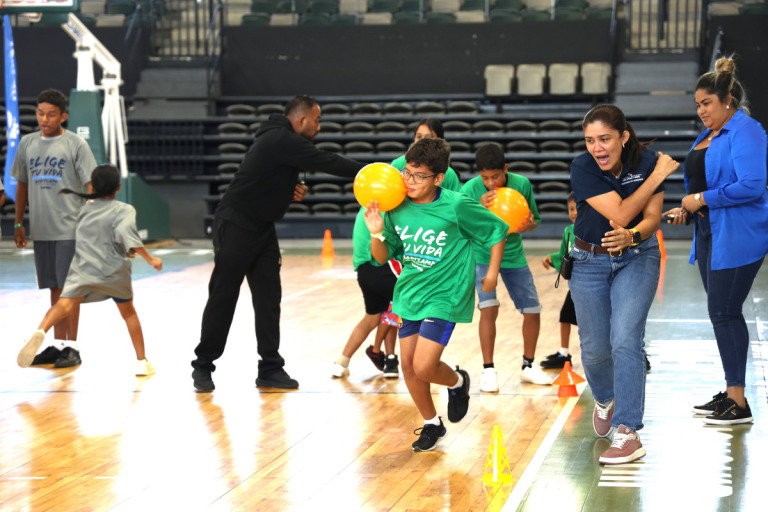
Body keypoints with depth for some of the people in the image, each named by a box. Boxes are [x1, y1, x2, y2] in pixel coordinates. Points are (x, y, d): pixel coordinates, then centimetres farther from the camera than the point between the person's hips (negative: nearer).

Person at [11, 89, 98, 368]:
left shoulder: (75, 144, -4)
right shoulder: (27, 143, 9)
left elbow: (90, 185, -6)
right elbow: (22, 184, 18)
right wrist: (18, 223, 16)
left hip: (69, 228, -4)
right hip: (40, 228, 5)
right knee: (54, 287, 9)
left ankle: (72, 348, 2)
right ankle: (58, 345, 15)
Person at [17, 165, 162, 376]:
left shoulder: (86, 208, 18)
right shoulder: (124, 210, 2)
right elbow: (126, 232, -18)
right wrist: (149, 259, -15)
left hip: (83, 270, 1)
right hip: (114, 272, -1)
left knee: (64, 305, -19)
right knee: (129, 313, 21)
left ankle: (40, 332, -49)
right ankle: (142, 361, 26)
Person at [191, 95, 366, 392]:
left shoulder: (283, 140, 10)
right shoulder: (281, 140, -20)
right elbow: (326, 162, -25)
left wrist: (294, 190, -1)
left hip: (261, 229, 9)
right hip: (235, 226, -9)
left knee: (269, 298, 3)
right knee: (223, 297, -1)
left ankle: (271, 369, 5)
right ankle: (203, 366, 10)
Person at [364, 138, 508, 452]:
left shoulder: (456, 206, -16)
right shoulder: (396, 208, -4)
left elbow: (497, 229, -2)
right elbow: (382, 257, 5)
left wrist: (492, 273, 1)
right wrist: (376, 234, -15)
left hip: (445, 295, -5)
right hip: (409, 293, 5)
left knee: (424, 367, -15)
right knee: (408, 365, 6)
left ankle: (457, 382, 20)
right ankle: (432, 424, 29)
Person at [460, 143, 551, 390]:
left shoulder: (522, 184, -13)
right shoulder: (470, 190, -19)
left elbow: (534, 220, -1)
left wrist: (526, 226, -25)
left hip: (513, 255, 3)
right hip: (482, 254, -3)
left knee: (532, 310, 2)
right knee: (489, 307, -21)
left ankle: (528, 366, 22)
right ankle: (488, 370, -8)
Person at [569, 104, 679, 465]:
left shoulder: (646, 161, -14)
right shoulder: (582, 168, -19)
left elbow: (652, 218, -13)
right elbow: (620, 214, -25)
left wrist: (630, 236, -34)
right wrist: (657, 176, -22)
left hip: (637, 258, -1)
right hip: (590, 262, 1)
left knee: (625, 341, -17)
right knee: (595, 347, 6)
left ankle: (628, 433, -14)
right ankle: (605, 399, 41)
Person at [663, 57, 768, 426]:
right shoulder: (708, 136, 16)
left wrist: (703, 199, -18)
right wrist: (688, 210, 7)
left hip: (738, 239, -10)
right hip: (711, 236, 10)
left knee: (724, 313, -10)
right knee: (722, 313, 12)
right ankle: (730, 393, 20)